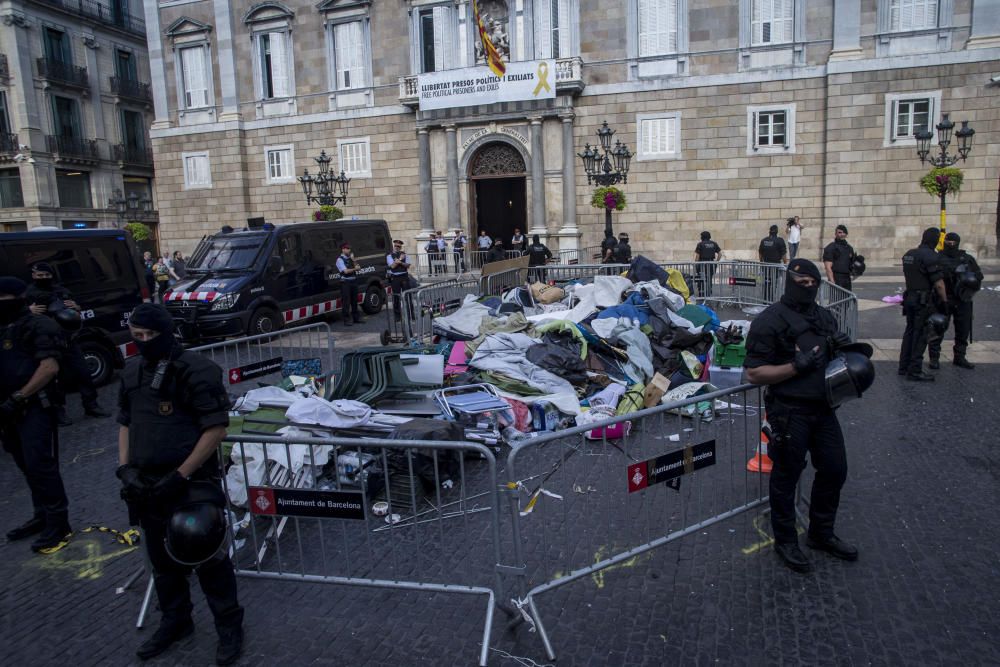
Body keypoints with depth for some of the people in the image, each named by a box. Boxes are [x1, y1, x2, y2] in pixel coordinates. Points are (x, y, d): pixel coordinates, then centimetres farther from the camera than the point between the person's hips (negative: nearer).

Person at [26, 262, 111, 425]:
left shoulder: (61, 291, 15)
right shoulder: (29, 294, -1)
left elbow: (76, 313, 24)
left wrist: (76, 307, 3)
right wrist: (29, 311, -22)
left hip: (69, 340, 5)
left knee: (83, 373, 6)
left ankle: (91, 406, 17)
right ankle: (58, 411, 15)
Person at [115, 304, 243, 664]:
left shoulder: (196, 370, -15)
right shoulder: (132, 373, 7)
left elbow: (216, 427, -17)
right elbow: (126, 423, 17)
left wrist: (181, 476, -18)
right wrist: (125, 468, 2)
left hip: (191, 485, -6)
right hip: (146, 486, 7)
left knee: (208, 559, 5)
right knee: (162, 560, 20)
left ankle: (229, 626, 23)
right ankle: (175, 620, 41)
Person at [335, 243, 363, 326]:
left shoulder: (350, 258, 12)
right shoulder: (340, 259, -8)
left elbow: (356, 267, 6)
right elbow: (345, 271, -16)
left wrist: (353, 260, -7)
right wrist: (354, 269, -7)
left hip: (353, 281, 7)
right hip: (345, 282, -7)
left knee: (354, 300, 16)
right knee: (346, 302, -4)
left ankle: (356, 318, 26)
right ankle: (346, 320, 1)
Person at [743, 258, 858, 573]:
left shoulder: (824, 316, 10)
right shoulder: (770, 320, -14)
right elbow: (754, 373, -17)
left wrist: (841, 345, 1)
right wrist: (798, 365, -24)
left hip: (823, 408, 8)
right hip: (789, 412, -7)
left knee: (834, 470, 17)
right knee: (786, 476, 7)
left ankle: (821, 534, 38)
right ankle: (785, 541, 26)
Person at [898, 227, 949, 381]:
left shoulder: (908, 254, 9)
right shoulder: (930, 257, -17)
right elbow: (938, 283, -17)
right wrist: (944, 301, -7)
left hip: (909, 297, 8)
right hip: (923, 301, -8)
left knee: (910, 332, 16)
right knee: (920, 335, -3)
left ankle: (904, 367, 21)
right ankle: (915, 371, -1)